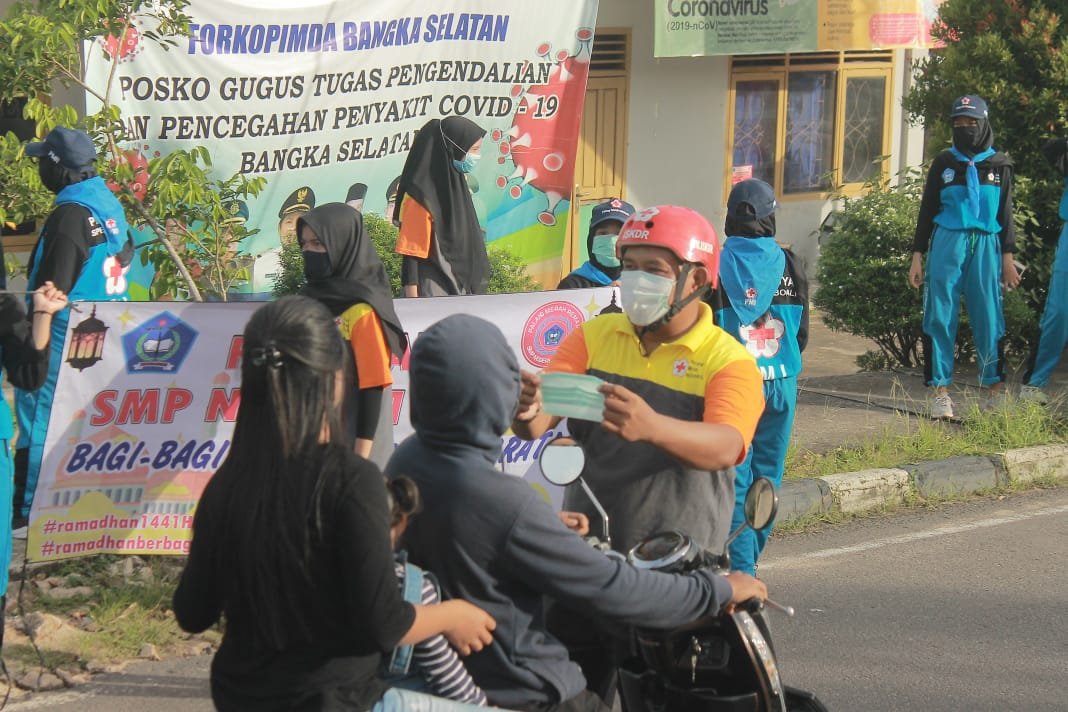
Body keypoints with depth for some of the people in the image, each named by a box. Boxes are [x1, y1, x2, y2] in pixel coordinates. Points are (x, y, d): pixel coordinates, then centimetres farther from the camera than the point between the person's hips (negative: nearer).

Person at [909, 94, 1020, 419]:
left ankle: (994, 389, 7)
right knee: (941, 317, -3)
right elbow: (927, 210, 11)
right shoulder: (944, 162, 9)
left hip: (985, 246, 0)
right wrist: (917, 255, 6)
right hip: (947, 244, 0)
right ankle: (941, 390, 1)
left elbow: (1005, 213, 13)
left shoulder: (999, 165, 10)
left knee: (988, 317, -1)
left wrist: (1008, 257, 7)